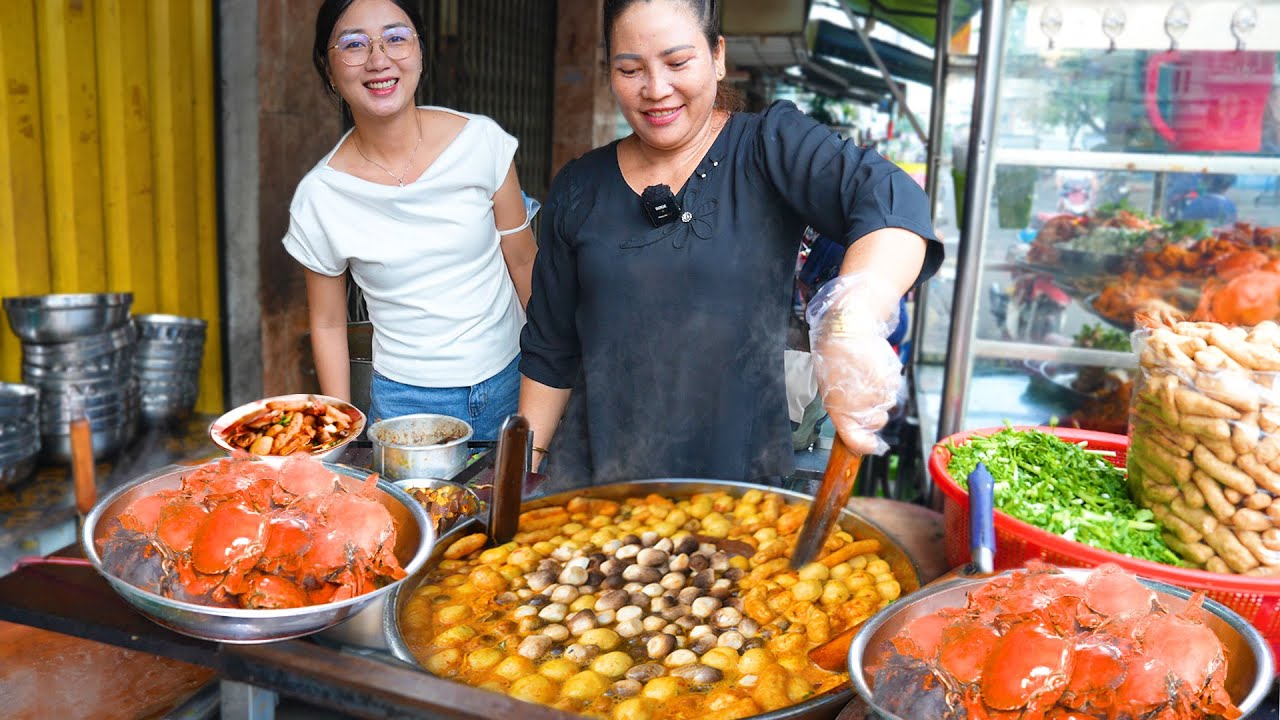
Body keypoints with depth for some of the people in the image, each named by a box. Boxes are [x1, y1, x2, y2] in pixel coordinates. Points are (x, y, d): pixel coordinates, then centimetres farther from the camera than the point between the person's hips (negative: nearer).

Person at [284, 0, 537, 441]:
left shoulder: (482, 140, -10)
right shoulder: (318, 196, -10)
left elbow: (524, 262, -1)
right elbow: (328, 324, 1)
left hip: (510, 383, 1)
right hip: (405, 400, -1)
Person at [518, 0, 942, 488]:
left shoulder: (773, 145, -7)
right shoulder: (577, 191, 3)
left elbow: (888, 198, -26)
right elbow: (549, 350, 9)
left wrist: (852, 327, -44)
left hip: (743, 472, -2)